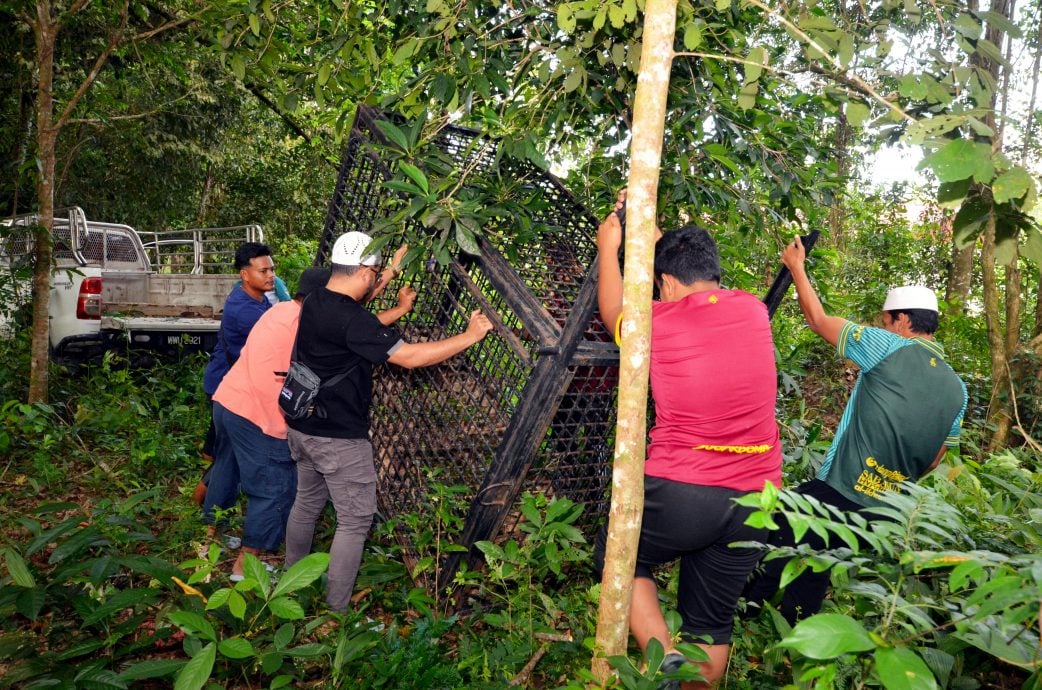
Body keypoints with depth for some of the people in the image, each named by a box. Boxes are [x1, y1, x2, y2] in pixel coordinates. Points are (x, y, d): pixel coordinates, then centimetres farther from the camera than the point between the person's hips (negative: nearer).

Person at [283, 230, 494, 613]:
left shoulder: (316, 302, 2)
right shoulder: (351, 319, -26)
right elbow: (408, 356, -28)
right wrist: (469, 336, -21)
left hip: (304, 427, 9)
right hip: (340, 437, -9)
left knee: (306, 503, 24)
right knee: (355, 519, 3)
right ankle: (335, 609, 10)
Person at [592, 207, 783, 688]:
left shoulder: (656, 321, -7)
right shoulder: (753, 310, 4)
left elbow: (614, 314, 16)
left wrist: (609, 249, 26)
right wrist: (663, 246, 32)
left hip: (680, 493, -4)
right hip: (754, 500, 5)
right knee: (711, 621, 18)